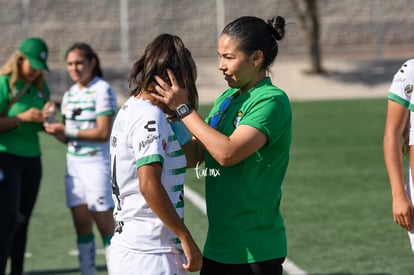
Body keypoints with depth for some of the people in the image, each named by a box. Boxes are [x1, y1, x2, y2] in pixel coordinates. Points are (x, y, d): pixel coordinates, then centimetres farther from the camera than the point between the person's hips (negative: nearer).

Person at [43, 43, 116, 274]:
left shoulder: (102, 90, -10)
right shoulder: (69, 94, 13)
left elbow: (104, 132, -17)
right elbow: (69, 137, 15)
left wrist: (68, 131, -17)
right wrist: (56, 131, -7)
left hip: (97, 163, -7)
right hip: (74, 163, 7)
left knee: (104, 223, -4)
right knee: (81, 224, 6)